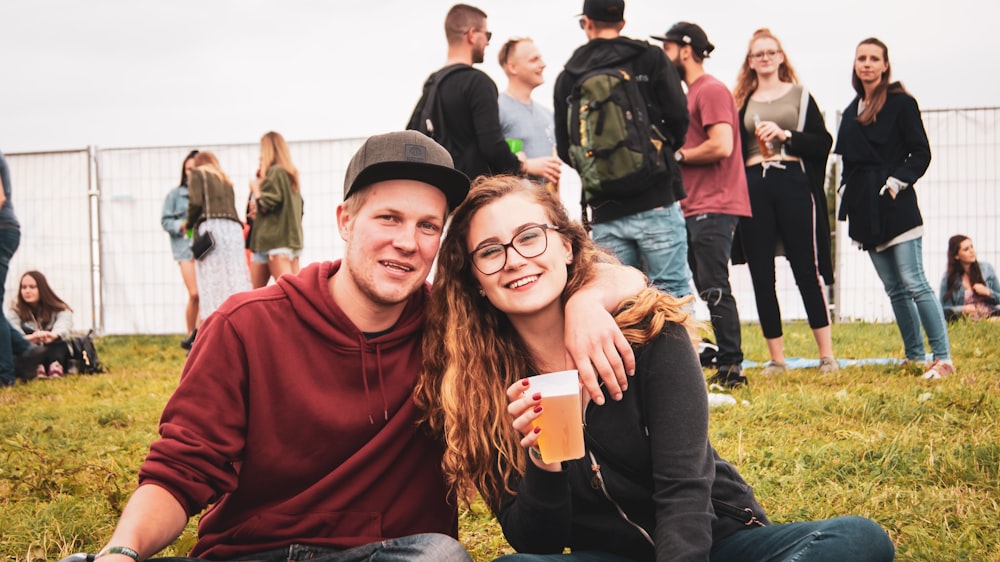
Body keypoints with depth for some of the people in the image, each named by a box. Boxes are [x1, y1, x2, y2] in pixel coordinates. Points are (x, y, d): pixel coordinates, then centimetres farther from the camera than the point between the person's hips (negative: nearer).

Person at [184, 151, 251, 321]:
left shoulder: (198, 173, 11)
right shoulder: (225, 179, 28)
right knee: (235, 277, 0)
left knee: (212, 280, -9)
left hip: (211, 226, -5)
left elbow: (196, 203, -4)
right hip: (233, 229, 5)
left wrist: (189, 224, 11)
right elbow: (231, 208, 15)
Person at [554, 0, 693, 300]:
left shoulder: (567, 78, 8)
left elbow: (565, 150, 6)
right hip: (655, 199, -2)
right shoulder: (650, 58, 2)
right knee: (672, 292, -2)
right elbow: (678, 116, -5)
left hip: (605, 210, 3)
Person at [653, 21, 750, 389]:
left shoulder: (711, 90, -10)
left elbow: (721, 146, -21)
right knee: (708, 289, 10)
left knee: (714, 288, -10)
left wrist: (676, 155, -10)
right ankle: (725, 363, 15)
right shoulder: (692, 93, 20)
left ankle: (731, 369, -8)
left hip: (713, 208, -10)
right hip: (694, 207, 10)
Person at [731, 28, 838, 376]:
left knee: (807, 270, -4)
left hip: (794, 184, -2)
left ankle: (827, 354, 1)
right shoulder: (742, 102, 13)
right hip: (753, 188, 2)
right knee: (761, 276, 2)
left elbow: (823, 142, 2)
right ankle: (776, 358, 9)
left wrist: (785, 134, -12)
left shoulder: (799, 95, 9)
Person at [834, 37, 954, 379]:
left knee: (913, 283, -12)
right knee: (894, 288, 9)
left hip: (895, 206, -7)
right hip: (866, 210, 7)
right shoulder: (852, 111, 16)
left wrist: (898, 181, -17)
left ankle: (943, 357, -10)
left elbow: (921, 153, -6)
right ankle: (914, 356, 15)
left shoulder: (901, 102, -3)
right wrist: (848, 192, 9)